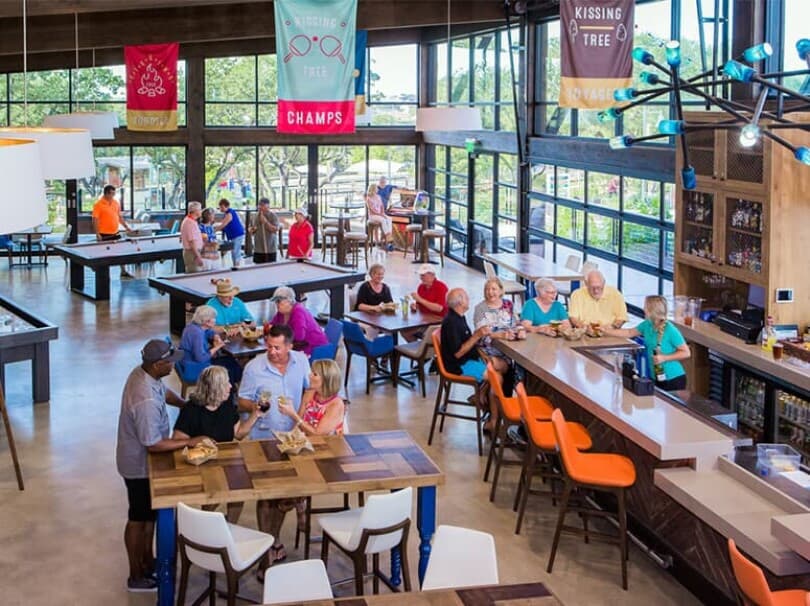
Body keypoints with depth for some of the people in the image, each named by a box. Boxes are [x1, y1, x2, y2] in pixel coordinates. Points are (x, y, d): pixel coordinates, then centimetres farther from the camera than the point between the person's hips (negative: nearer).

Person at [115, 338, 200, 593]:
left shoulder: (143, 373, -7)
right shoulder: (146, 400, -37)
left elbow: (166, 393, 15)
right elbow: (153, 444, -31)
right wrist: (189, 442, -25)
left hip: (142, 460, 9)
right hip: (139, 465, -9)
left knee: (150, 513, 23)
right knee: (139, 519, 8)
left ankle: (147, 561, 41)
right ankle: (137, 577, 25)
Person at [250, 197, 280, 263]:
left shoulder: (273, 216, -3)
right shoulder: (255, 216, 11)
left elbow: (275, 229, -13)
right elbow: (250, 228, 21)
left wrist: (265, 222, -18)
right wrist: (252, 230, -3)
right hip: (258, 249, 4)